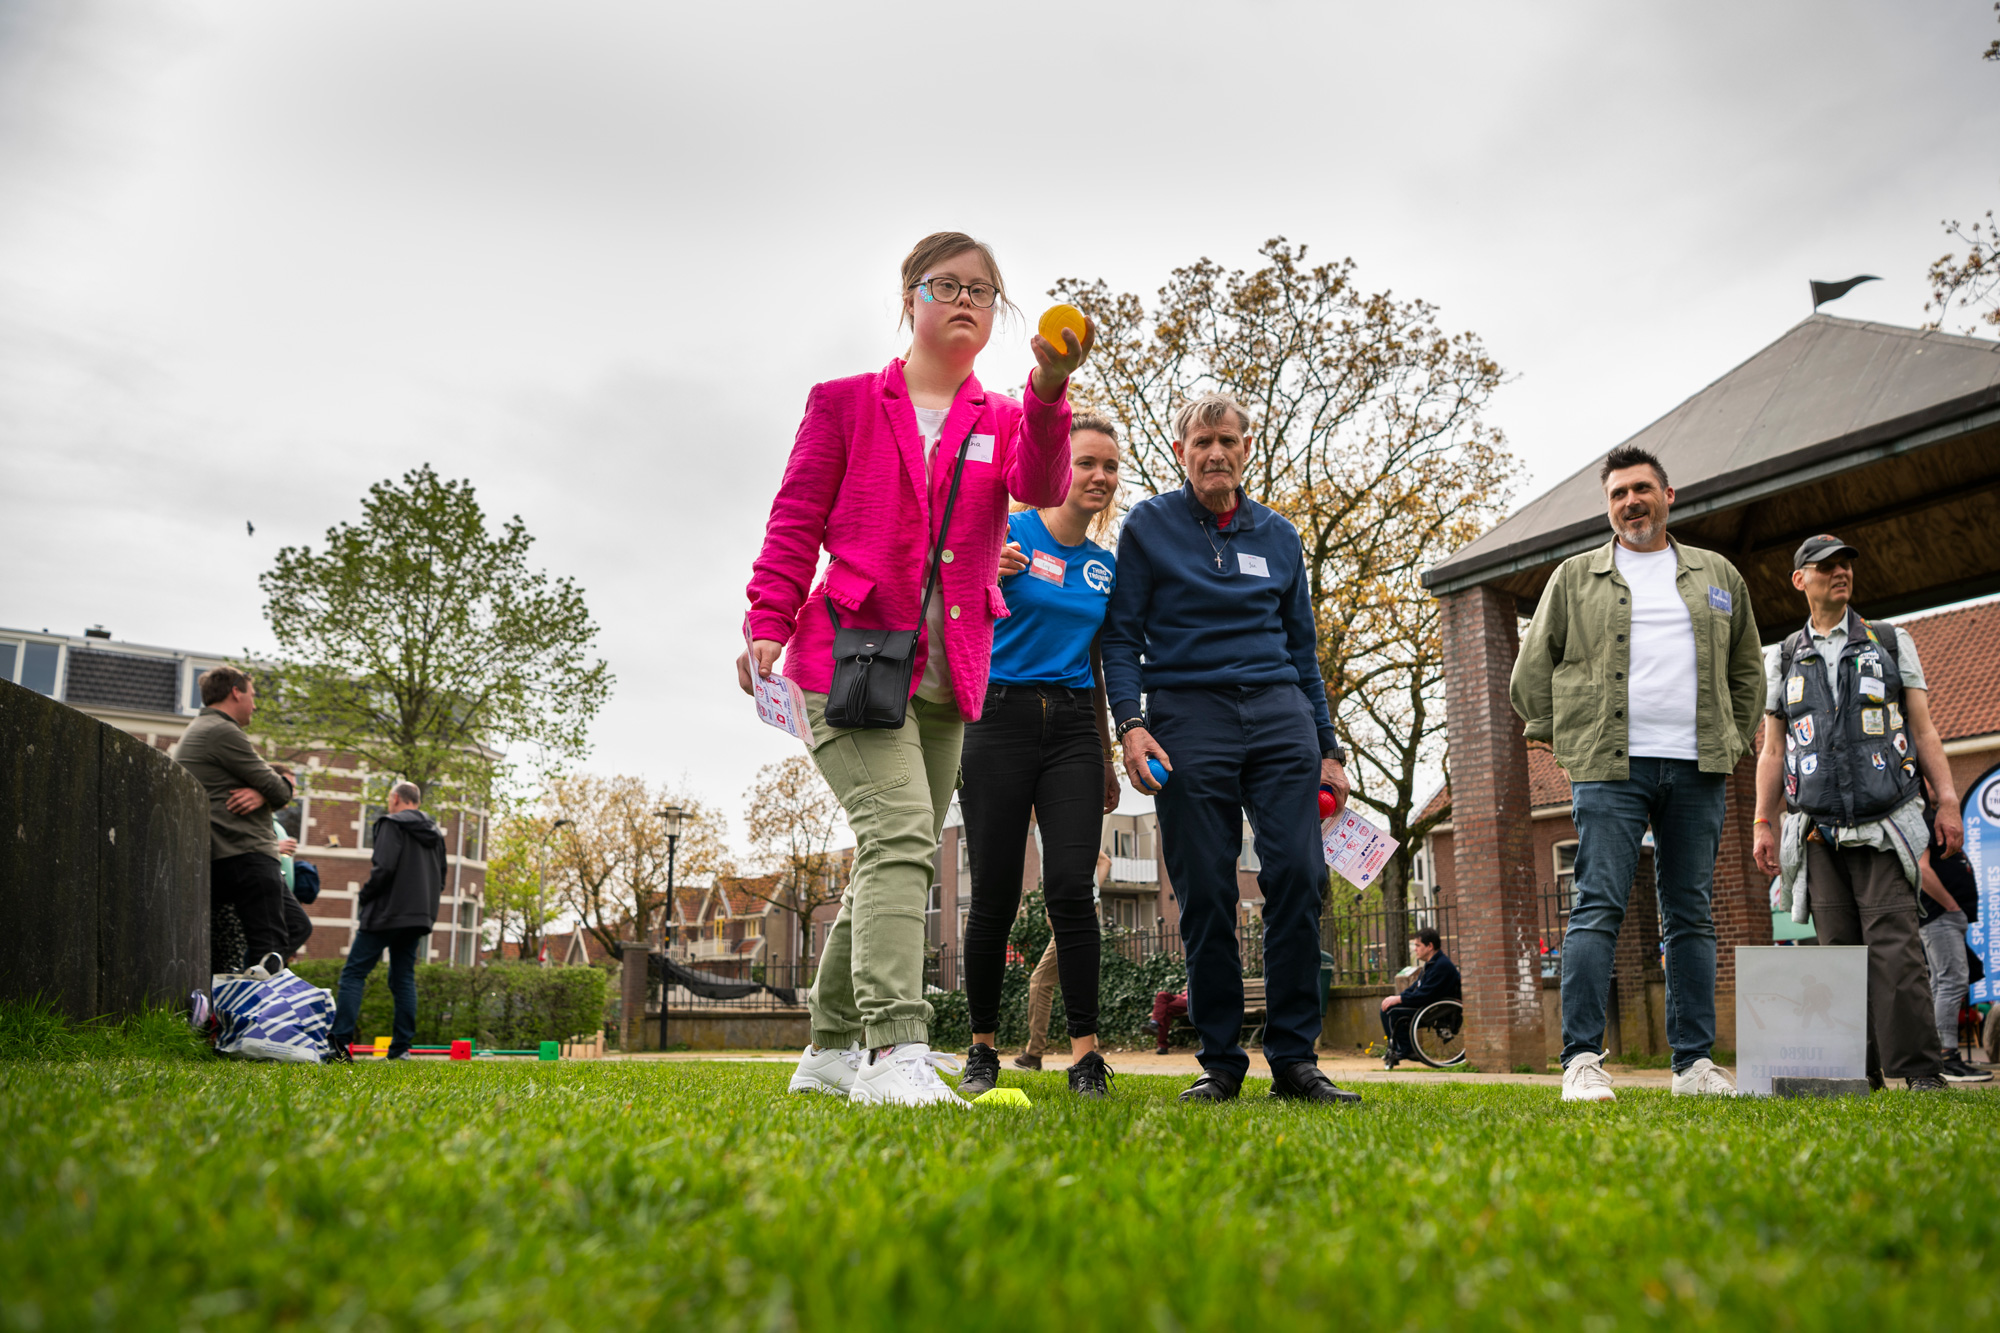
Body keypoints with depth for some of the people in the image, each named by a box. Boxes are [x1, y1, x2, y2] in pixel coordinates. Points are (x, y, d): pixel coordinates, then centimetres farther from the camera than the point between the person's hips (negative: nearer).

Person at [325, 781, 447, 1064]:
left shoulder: (392, 824, -5)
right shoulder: (435, 834, 18)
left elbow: (384, 868, -17)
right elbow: (441, 881, 21)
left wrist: (364, 898, -4)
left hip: (388, 913, -7)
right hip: (418, 917, 7)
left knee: (354, 973, -4)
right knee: (404, 977, 9)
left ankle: (339, 1043, -13)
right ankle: (402, 1047, 3)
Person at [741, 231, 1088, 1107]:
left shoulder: (1002, 421, 14)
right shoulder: (846, 403, 9)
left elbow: (1042, 487, -9)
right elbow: (795, 523, 5)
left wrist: (1048, 394, -27)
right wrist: (767, 624, -8)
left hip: (946, 678, 5)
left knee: (896, 857, 10)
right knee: (898, 834, -23)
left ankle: (831, 1050, 23)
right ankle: (894, 1050, -28)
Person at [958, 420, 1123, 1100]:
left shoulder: (1105, 565, 14)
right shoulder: (1007, 534, 0)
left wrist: (1108, 757, 18)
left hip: (1073, 728, 3)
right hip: (1000, 718, -3)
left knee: (1071, 886, -9)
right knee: (995, 896, -1)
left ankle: (1086, 1057, -6)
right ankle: (982, 1051, 13)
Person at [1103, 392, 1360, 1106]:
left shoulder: (1279, 536, 19)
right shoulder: (1148, 526, 9)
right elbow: (1121, 635, 4)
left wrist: (1328, 747, 15)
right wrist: (1131, 723, -11)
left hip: (1279, 712, 3)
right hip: (1187, 715, -3)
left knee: (1298, 876, -9)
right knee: (1205, 894, -3)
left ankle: (1294, 1059, -2)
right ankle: (1220, 1062, 7)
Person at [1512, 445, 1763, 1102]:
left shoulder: (1719, 577, 17)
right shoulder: (1574, 578, 9)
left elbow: (1746, 671, 24)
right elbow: (1531, 672, 10)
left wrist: (1734, 741, 14)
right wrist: (1559, 736, 3)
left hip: (1697, 771, 3)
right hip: (1610, 768, -3)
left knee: (1691, 915, 6)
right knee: (1598, 908, -10)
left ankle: (1694, 1061, 12)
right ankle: (1582, 1060, -9)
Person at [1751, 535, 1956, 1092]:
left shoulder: (1892, 643, 13)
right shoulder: (1785, 659, 15)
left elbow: (1923, 730, 9)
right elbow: (1772, 750, 14)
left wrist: (1947, 800, -2)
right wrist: (1763, 823, 6)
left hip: (1884, 823, -1)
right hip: (1818, 829, 2)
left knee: (1894, 941, -11)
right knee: (1837, 945, -1)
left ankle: (1919, 1070, -9)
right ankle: (1859, 1069, 4)